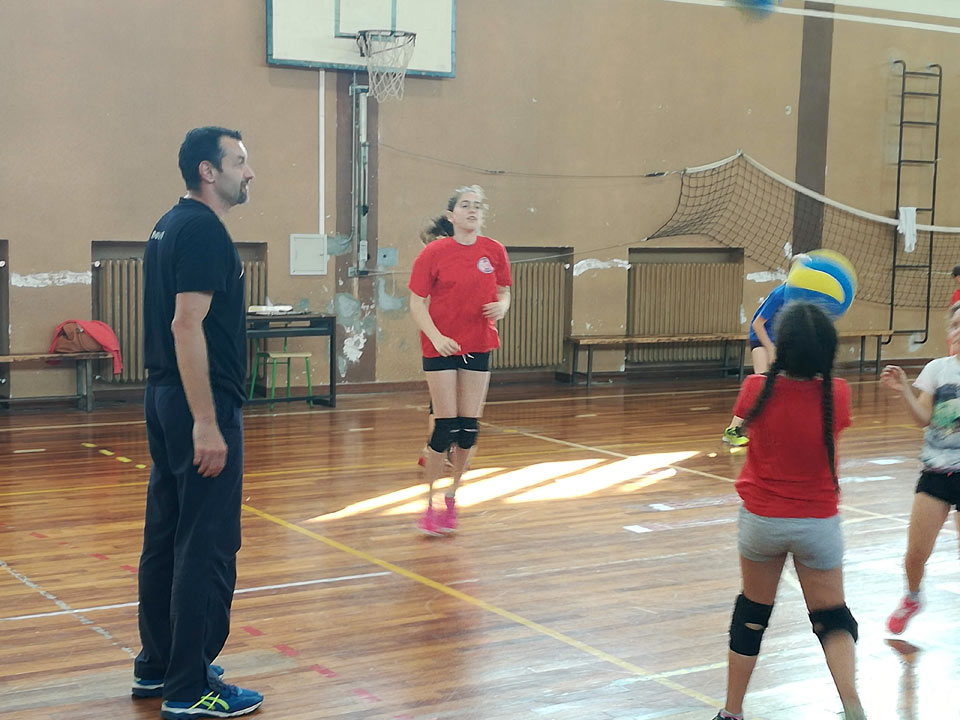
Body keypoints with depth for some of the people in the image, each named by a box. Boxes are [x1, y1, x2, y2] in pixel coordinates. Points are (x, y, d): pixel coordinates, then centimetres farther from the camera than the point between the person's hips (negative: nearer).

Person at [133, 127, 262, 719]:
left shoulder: (170, 227, 16)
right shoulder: (204, 231, -15)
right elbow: (187, 325, -23)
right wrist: (206, 424, -25)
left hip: (166, 398, 10)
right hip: (200, 405, -10)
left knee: (168, 534, 15)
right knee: (208, 544, -5)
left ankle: (157, 667, 25)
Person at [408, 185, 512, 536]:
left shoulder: (494, 251, 3)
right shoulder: (433, 253, -7)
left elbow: (504, 292, 14)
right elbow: (416, 302, -6)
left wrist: (501, 307, -10)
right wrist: (435, 336, -21)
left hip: (478, 346, 4)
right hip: (441, 348, -4)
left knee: (470, 427, 5)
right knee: (446, 426, -7)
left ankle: (452, 496, 24)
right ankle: (430, 504, 6)